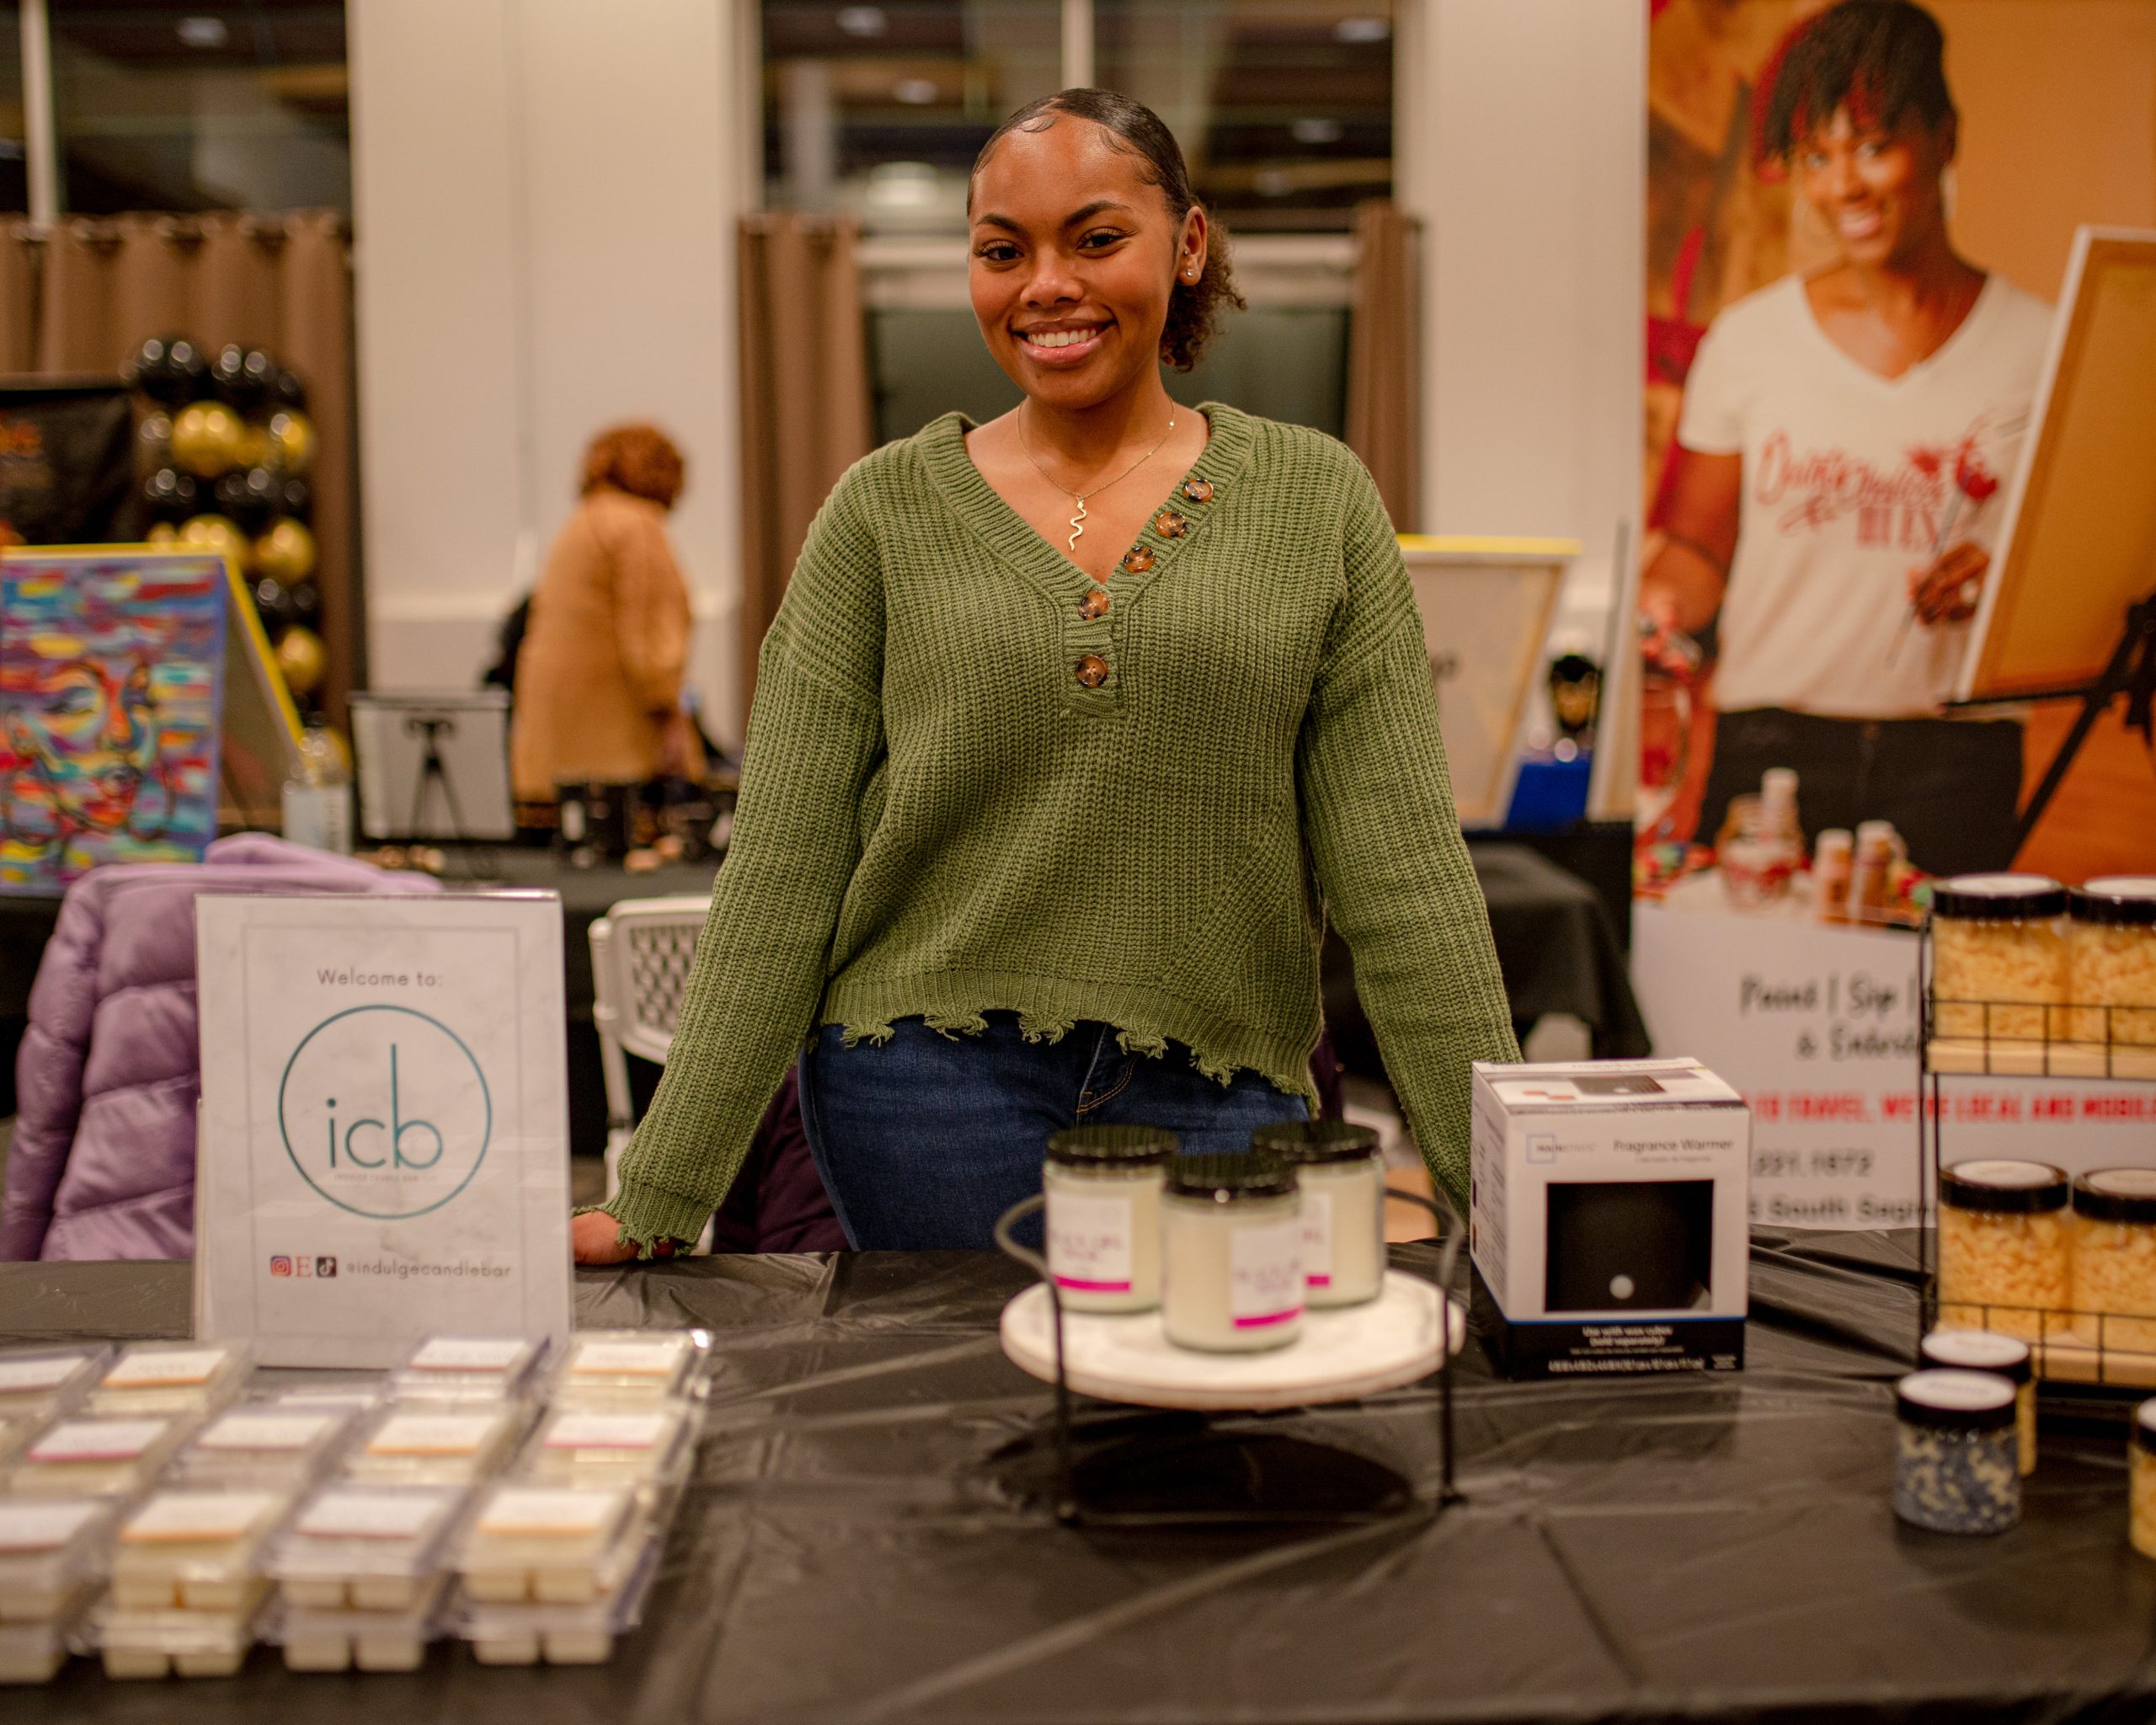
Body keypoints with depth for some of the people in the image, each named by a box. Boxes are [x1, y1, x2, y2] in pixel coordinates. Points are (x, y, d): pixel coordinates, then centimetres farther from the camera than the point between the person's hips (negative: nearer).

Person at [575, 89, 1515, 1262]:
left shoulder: (1315, 502, 2)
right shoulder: (884, 512, 1)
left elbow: (1402, 868, -1)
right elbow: (782, 870, -1)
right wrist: (658, 1197, -5)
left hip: (1214, 1105, 1)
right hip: (934, 1086, 0)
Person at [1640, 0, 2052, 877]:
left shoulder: (2039, 345, 6)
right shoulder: (1747, 340, 7)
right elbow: (1701, 548, 10)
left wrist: (2005, 581, -13)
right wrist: (1654, 606, -11)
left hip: (1956, 760, 0)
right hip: (1770, 747, 0)